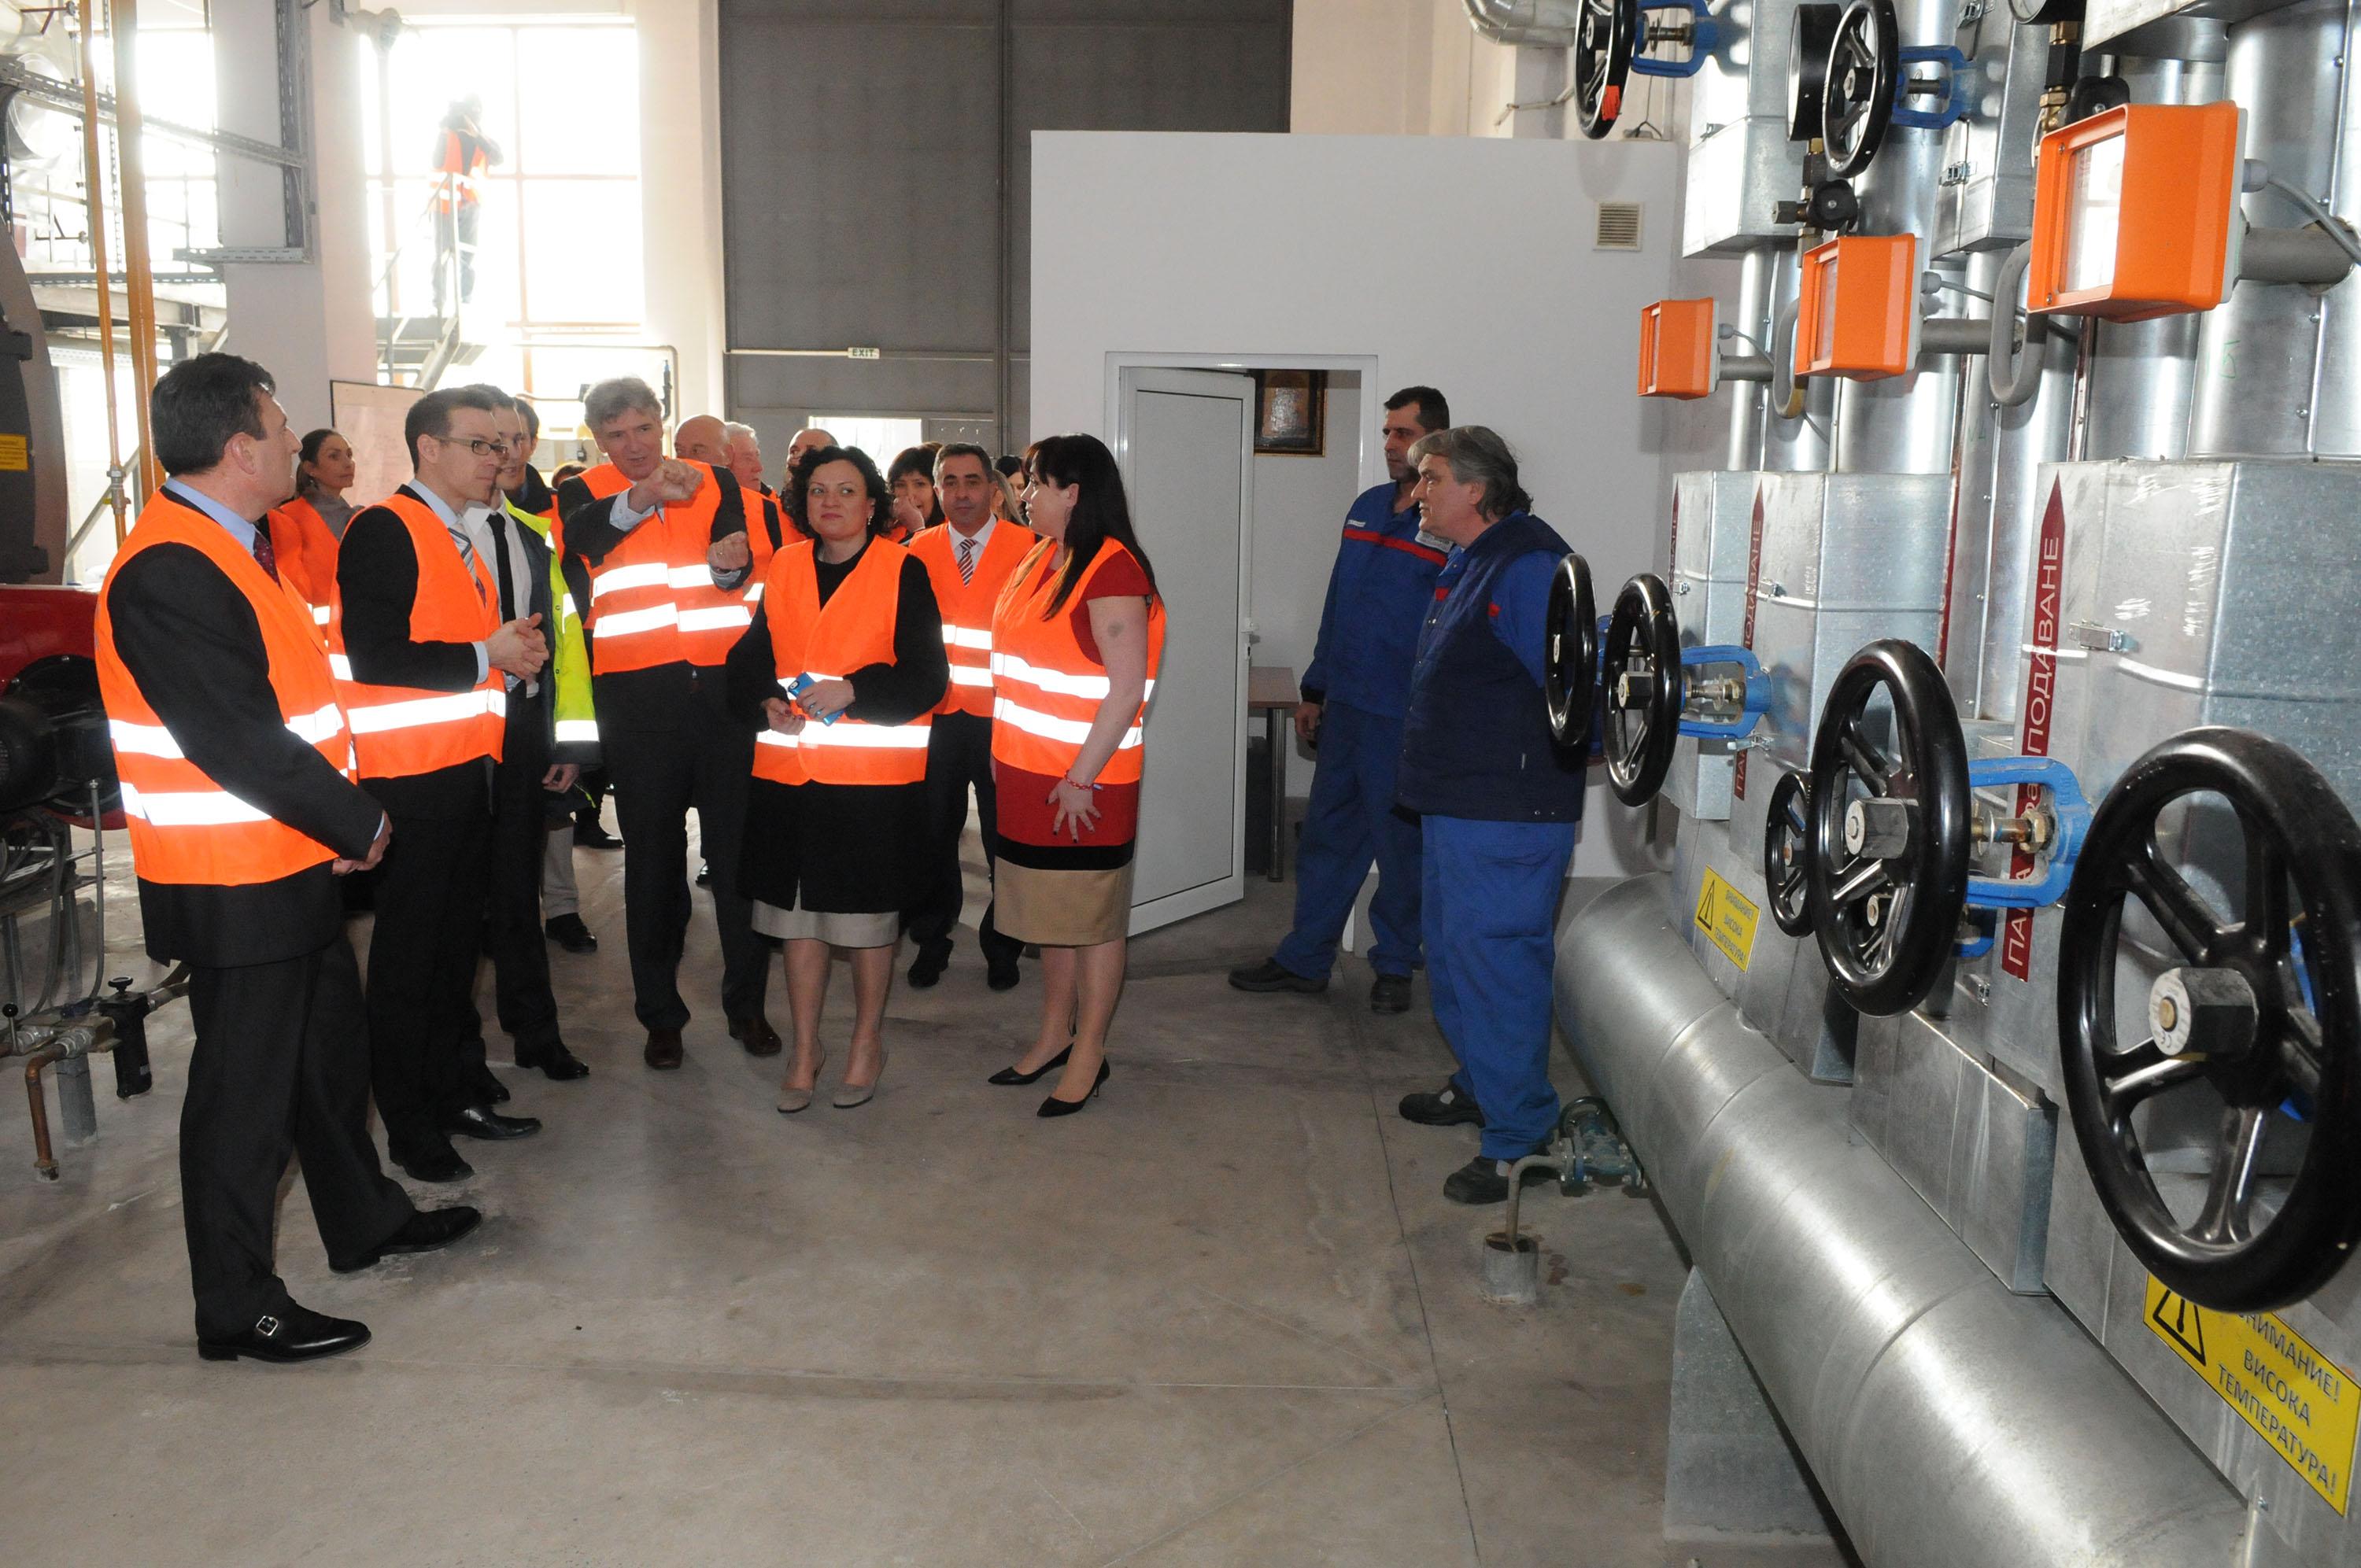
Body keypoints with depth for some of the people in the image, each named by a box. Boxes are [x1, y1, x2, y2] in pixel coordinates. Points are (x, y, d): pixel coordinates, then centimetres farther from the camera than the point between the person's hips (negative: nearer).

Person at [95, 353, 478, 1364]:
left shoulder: (231, 544, 10)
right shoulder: (168, 573, -22)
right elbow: (236, 742, -25)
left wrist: (341, 815, 6)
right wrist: (360, 824, -14)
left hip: (291, 864, 10)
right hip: (234, 887, -10)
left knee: (330, 1050, 22)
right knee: (246, 1086, 2)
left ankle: (362, 1217, 40)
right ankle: (236, 1309, 17)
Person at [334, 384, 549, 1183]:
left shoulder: (460, 536, 18)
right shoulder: (384, 528, -12)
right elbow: (373, 658, -22)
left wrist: (514, 654, 7)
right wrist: (488, 655, -16)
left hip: (465, 767, 9)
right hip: (410, 777, -9)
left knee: (457, 939, 16)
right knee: (409, 952, 1)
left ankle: (459, 1093, 27)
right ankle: (409, 1126, 12)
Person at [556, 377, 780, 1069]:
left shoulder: (719, 485, 10)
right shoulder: (584, 493, 6)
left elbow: (753, 567, -2)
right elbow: (578, 539, -18)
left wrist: (732, 566, -24)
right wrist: (637, 498, -34)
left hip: (723, 687, 1)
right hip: (638, 697, -1)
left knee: (738, 847, 5)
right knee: (653, 856, 7)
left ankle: (747, 1003, 18)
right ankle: (660, 1013, 18)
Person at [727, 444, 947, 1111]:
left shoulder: (903, 572, -3)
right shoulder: (784, 569, 10)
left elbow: (927, 676, -8)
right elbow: (749, 660, 11)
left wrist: (850, 690, -21)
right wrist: (768, 701, -10)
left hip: (874, 774, -4)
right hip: (788, 770, 4)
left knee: (869, 914, 6)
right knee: (798, 912, 10)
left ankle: (867, 1043, 26)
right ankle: (806, 1048, 25)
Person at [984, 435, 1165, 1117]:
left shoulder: (1112, 571, -16)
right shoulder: (1042, 559, 10)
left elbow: (1128, 687, -21)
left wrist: (1081, 779, -21)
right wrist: (1003, 752, 10)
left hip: (1082, 785, -8)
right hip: (1029, 774, 8)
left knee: (1093, 919, 4)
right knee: (1051, 911, 17)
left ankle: (1089, 1055, 16)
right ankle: (1054, 1035, 31)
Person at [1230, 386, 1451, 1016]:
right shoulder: (1367, 507, 11)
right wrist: (1315, 690, 16)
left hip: (1404, 718, -6)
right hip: (1345, 705, 7)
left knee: (1400, 845, 7)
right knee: (1326, 834, 13)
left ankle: (1395, 966, 23)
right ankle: (1304, 958, 25)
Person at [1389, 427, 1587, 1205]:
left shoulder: (1529, 566, -18)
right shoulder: (1468, 563, 14)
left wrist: (1546, 778, -21)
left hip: (1508, 815, -11)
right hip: (1455, 804, 11)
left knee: (1498, 966, -4)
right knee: (1454, 956, 21)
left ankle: (1516, 1139, 6)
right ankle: (1480, 1086, 38)